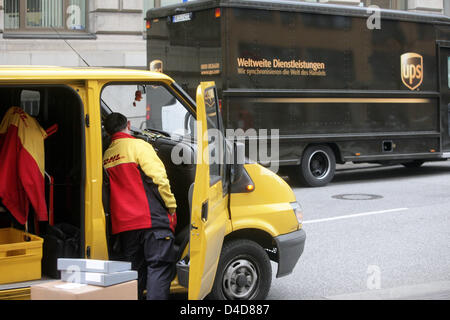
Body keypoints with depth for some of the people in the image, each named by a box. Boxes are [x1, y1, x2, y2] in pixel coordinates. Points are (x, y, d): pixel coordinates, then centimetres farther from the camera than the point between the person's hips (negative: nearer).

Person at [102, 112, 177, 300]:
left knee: (134, 270, 13)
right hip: (151, 220, -6)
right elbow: (158, 177, -12)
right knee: (160, 266, -5)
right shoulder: (138, 146, -6)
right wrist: (171, 206, -4)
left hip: (123, 224, 6)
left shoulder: (106, 156, 15)